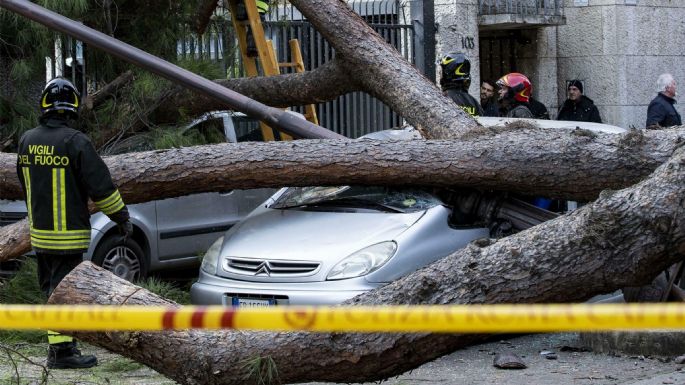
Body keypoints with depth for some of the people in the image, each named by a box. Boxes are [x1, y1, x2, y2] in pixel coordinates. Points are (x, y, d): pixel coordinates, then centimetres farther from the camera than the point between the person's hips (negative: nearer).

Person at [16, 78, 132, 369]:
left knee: (51, 288, 15)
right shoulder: (76, 142, -17)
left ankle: (59, 344, 22)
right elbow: (101, 186, -14)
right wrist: (122, 217, -1)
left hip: (39, 232, 6)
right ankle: (62, 351, -2)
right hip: (68, 234, -6)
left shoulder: (27, 141, 5)